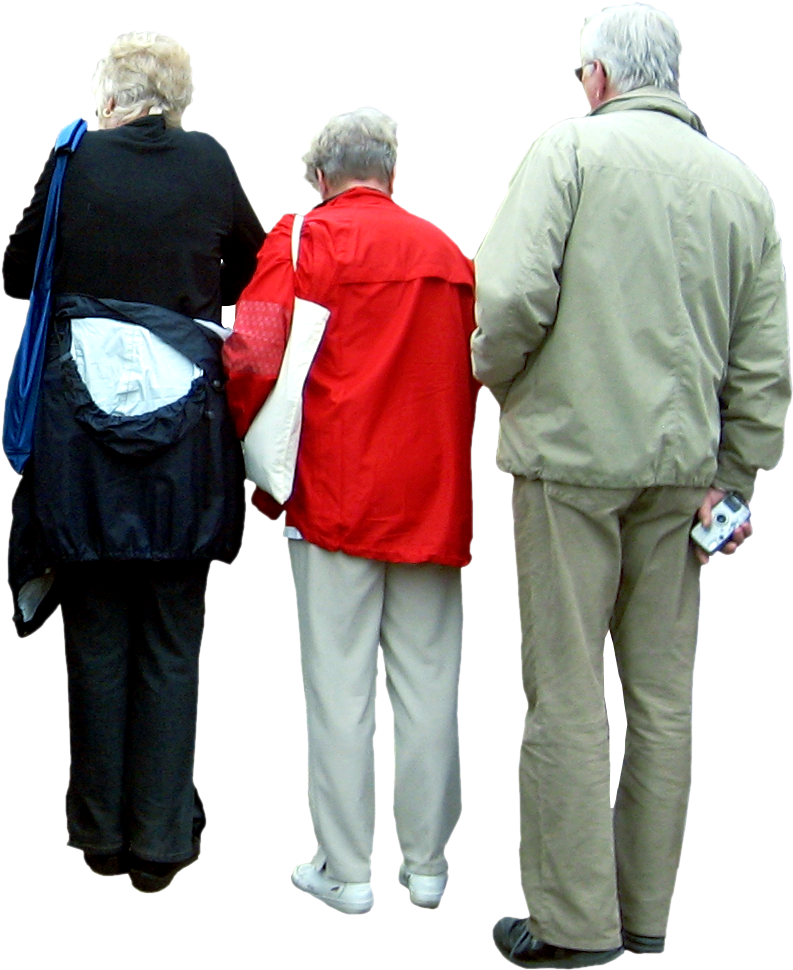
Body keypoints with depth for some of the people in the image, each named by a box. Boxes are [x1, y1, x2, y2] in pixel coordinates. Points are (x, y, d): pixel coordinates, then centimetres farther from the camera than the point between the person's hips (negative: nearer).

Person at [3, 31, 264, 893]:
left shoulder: (74, 164, -3)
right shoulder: (211, 166, 1)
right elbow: (252, 265, 15)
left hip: (80, 424, 0)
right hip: (187, 426, 1)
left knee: (97, 638, 10)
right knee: (172, 644, 8)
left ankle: (99, 834, 20)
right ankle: (162, 842, 13)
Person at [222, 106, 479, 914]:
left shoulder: (305, 238, -3)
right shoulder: (449, 252, 10)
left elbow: (254, 359, -10)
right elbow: (479, 371, 13)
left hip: (335, 492, -3)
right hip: (435, 495, 4)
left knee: (339, 688, 3)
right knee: (428, 686, 9)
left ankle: (346, 872, 8)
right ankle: (425, 864, 17)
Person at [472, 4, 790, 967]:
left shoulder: (573, 146, -4)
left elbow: (512, 293, -16)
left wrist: (499, 380, 3)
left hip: (572, 453, -5)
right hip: (683, 463, 5)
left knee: (567, 694, 1)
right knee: (662, 695, 11)